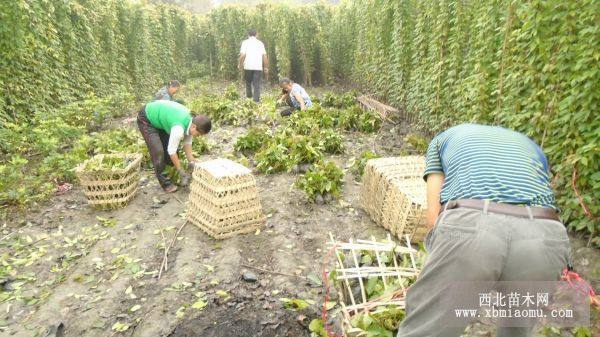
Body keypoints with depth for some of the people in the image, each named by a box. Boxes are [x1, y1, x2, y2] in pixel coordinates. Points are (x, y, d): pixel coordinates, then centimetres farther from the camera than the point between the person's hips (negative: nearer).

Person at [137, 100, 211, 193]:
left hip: (157, 117, 8)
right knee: (158, 152, -14)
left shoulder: (191, 120, -12)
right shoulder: (179, 129, -37)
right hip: (146, 120, -8)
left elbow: (187, 143, -2)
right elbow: (172, 151, -28)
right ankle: (165, 183, -1)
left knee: (168, 145, 9)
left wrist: (192, 162, -4)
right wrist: (182, 173, -20)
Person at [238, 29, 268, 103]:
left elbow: (242, 55, -7)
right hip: (258, 67, 1)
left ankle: (249, 97, 21)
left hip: (248, 66, -1)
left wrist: (240, 64, 7)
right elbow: (265, 56, 4)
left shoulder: (245, 42, 4)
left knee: (248, 82, 18)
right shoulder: (260, 43, 11)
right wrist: (266, 68, 8)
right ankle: (256, 100, -5)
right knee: (257, 85, 1)